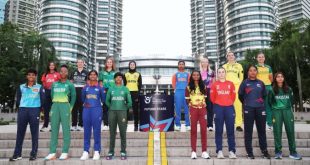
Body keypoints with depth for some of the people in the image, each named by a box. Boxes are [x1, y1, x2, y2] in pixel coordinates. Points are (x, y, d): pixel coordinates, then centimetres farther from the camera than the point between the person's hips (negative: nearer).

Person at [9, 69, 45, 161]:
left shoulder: (39, 87, 9)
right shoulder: (21, 87, 15)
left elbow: (43, 100, 6)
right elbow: (18, 99, 15)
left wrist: (39, 110, 3)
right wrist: (19, 109, 7)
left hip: (35, 110, -2)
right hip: (22, 110, 2)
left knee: (34, 133, 0)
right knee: (20, 132, 2)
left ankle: (33, 154, 4)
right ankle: (17, 154, 8)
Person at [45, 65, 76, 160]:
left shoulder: (70, 84, 4)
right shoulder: (54, 84, 14)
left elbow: (73, 97, 4)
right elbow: (52, 95, 18)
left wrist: (70, 108, 0)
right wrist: (55, 104, 11)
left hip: (65, 106, -4)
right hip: (55, 106, 4)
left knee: (65, 129, -3)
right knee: (54, 129, 3)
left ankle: (65, 153, 2)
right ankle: (52, 153, 8)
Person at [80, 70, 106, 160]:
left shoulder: (100, 87, 4)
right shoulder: (85, 87, 10)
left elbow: (103, 100, 2)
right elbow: (83, 99, 18)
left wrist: (102, 90, -7)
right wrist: (85, 103, 0)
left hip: (97, 110, -2)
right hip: (86, 110, 2)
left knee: (97, 131, 0)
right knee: (86, 131, 4)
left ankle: (97, 151, 6)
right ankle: (86, 151, 10)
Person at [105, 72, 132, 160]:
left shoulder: (125, 89, 4)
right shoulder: (111, 89, 8)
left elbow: (129, 102, 5)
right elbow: (107, 101, 13)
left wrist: (125, 108, 7)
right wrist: (112, 107, 8)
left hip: (122, 112, -1)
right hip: (112, 112, 2)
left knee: (123, 133, 0)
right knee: (112, 133, 5)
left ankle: (123, 152, 7)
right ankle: (111, 152, 12)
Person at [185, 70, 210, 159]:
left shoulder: (203, 86, 11)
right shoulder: (189, 87, 4)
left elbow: (206, 98, 13)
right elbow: (187, 99, 4)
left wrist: (203, 104, 0)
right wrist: (191, 104, -8)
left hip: (202, 109, 2)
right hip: (193, 109, -2)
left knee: (204, 129, 0)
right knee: (193, 130, 3)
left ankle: (204, 151, 7)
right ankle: (193, 151, 6)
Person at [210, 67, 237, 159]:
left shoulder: (230, 84, 8)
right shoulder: (214, 84, 3)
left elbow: (233, 95, 9)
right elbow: (212, 97, 4)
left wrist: (229, 102, 6)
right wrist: (217, 103, 9)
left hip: (229, 107, 2)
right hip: (218, 108, -1)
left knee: (230, 130, 2)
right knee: (219, 130, 2)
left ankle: (232, 151, 7)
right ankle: (219, 151, 6)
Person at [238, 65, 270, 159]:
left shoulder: (261, 83, 9)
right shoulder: (245, 83, 2)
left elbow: (264, 95, 18)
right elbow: (240, 96, 7)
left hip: (260, 108, 3)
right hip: (248, 109, -2)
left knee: (262, 131, 7)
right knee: (248, 131, 1)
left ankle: (264, 151, 18)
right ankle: (249, 152, 8)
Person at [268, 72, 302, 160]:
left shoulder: (288, 89, 11)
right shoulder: (272, 90, 2)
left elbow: (291, 100, 16)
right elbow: (270, 101, 7)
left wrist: (289, 107, 9)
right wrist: (274, 107, 8)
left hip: (287, 111, 2)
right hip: (277, 112, -2)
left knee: (290, 131, 1)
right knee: (277, 132, 0)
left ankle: (293, 152, 9)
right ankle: (278, 152, 6)